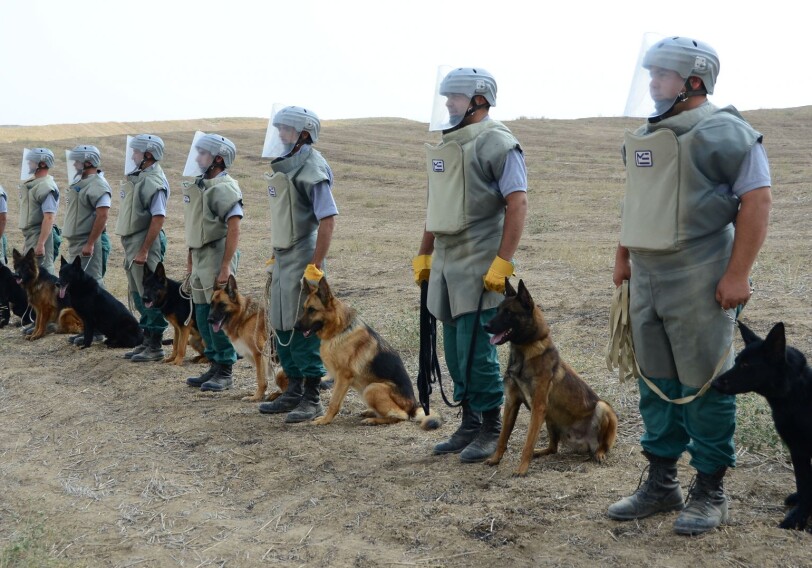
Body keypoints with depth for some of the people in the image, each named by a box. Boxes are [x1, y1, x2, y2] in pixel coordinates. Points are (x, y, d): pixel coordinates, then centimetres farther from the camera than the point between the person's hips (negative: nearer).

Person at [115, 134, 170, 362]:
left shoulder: (154, 182, -15)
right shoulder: (137, 177, 14)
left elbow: (158, 218, -21)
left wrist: (144, 251, -24)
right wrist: (131, 249, 16)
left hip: (145, 242, -10)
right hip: (131, 241, 10)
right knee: (138, 295, 15)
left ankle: (155, 347, 1)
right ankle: (146, 341, 24)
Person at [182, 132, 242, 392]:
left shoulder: (224, 188, -13)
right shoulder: (198, 186, 15)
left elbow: (234, 228, -20)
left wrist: (226, 266, -23)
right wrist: (190, 259, 18)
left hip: (216, 258, -9)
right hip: (199, 258, 9)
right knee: (203, 316, 12)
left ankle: (225, 372, 2)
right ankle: (214, 366, 21)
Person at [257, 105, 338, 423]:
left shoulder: (310, 168, -15)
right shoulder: (284, 166, 13)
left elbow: (328, 219, -20)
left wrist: (315, 266, -23)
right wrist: (275, 256, 19)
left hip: (302, 258, -10)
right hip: (283, 257, 10)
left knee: (302, 329, -6)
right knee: (282, 326, 14)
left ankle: (312, 399, 2)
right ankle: (294, 391, 25)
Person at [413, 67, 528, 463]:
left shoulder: (496, 144, -10)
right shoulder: (446, 146, 17)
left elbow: (517, 204, -16)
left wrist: (503, 261, -21)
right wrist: (423, 255, 22)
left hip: (480, 264, -8)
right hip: (446, 261, 9)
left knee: (475, 346, -8)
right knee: (454, 347, 11)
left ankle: (491, 429, 5)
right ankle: (469, 425, 22)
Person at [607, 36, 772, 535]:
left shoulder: (723, 132, -10)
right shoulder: (646, 137, 14)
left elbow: (757, 199, -15)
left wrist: (738, 273, -20)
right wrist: (623, 256, 19)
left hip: (699, 282, -8)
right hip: (646, 279, 8)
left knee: (703, 384, -2)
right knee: (655, 382, 13)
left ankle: (711, 492, 11)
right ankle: (662, 483, 24)